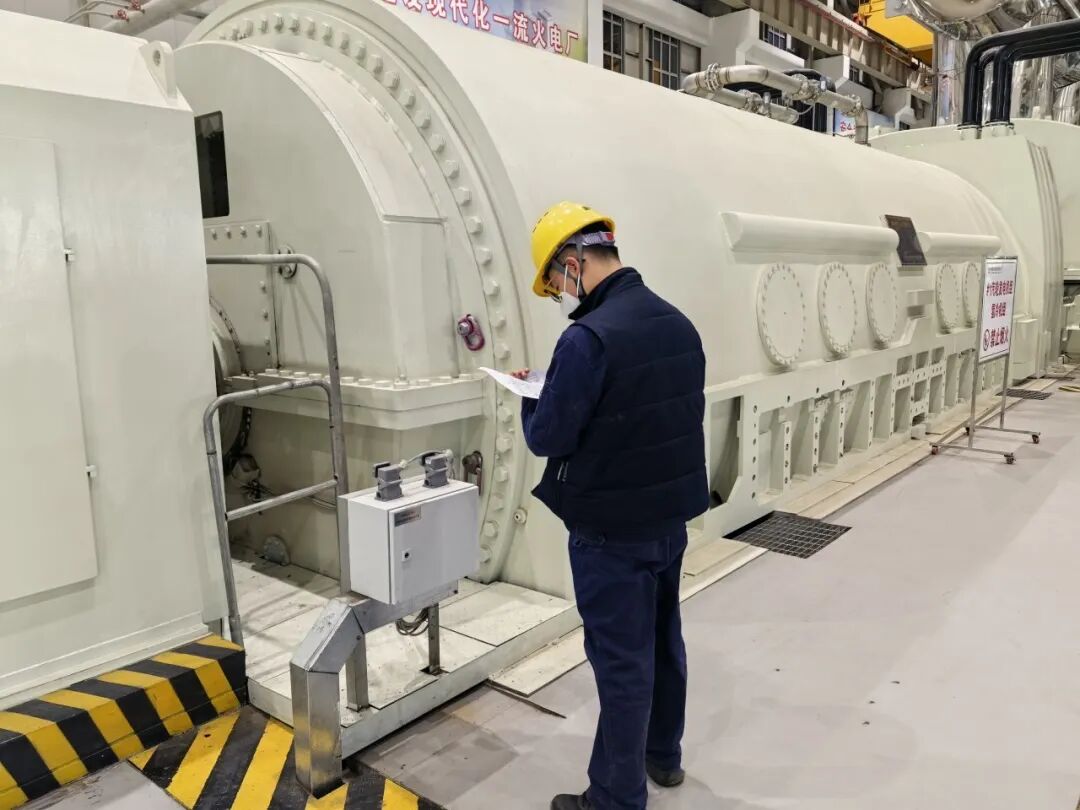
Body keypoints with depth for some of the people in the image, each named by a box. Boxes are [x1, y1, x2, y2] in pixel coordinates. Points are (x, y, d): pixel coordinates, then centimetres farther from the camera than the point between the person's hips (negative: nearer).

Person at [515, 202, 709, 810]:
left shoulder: (590, 337, -24)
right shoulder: (679, 324, 3)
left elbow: (547, 438, -19)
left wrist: (530, 397, 3)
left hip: (614, 529, -8)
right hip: (672, 517, 8)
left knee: (622, 660, 5)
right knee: (663, 640, 22)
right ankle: (663, 755, 42)